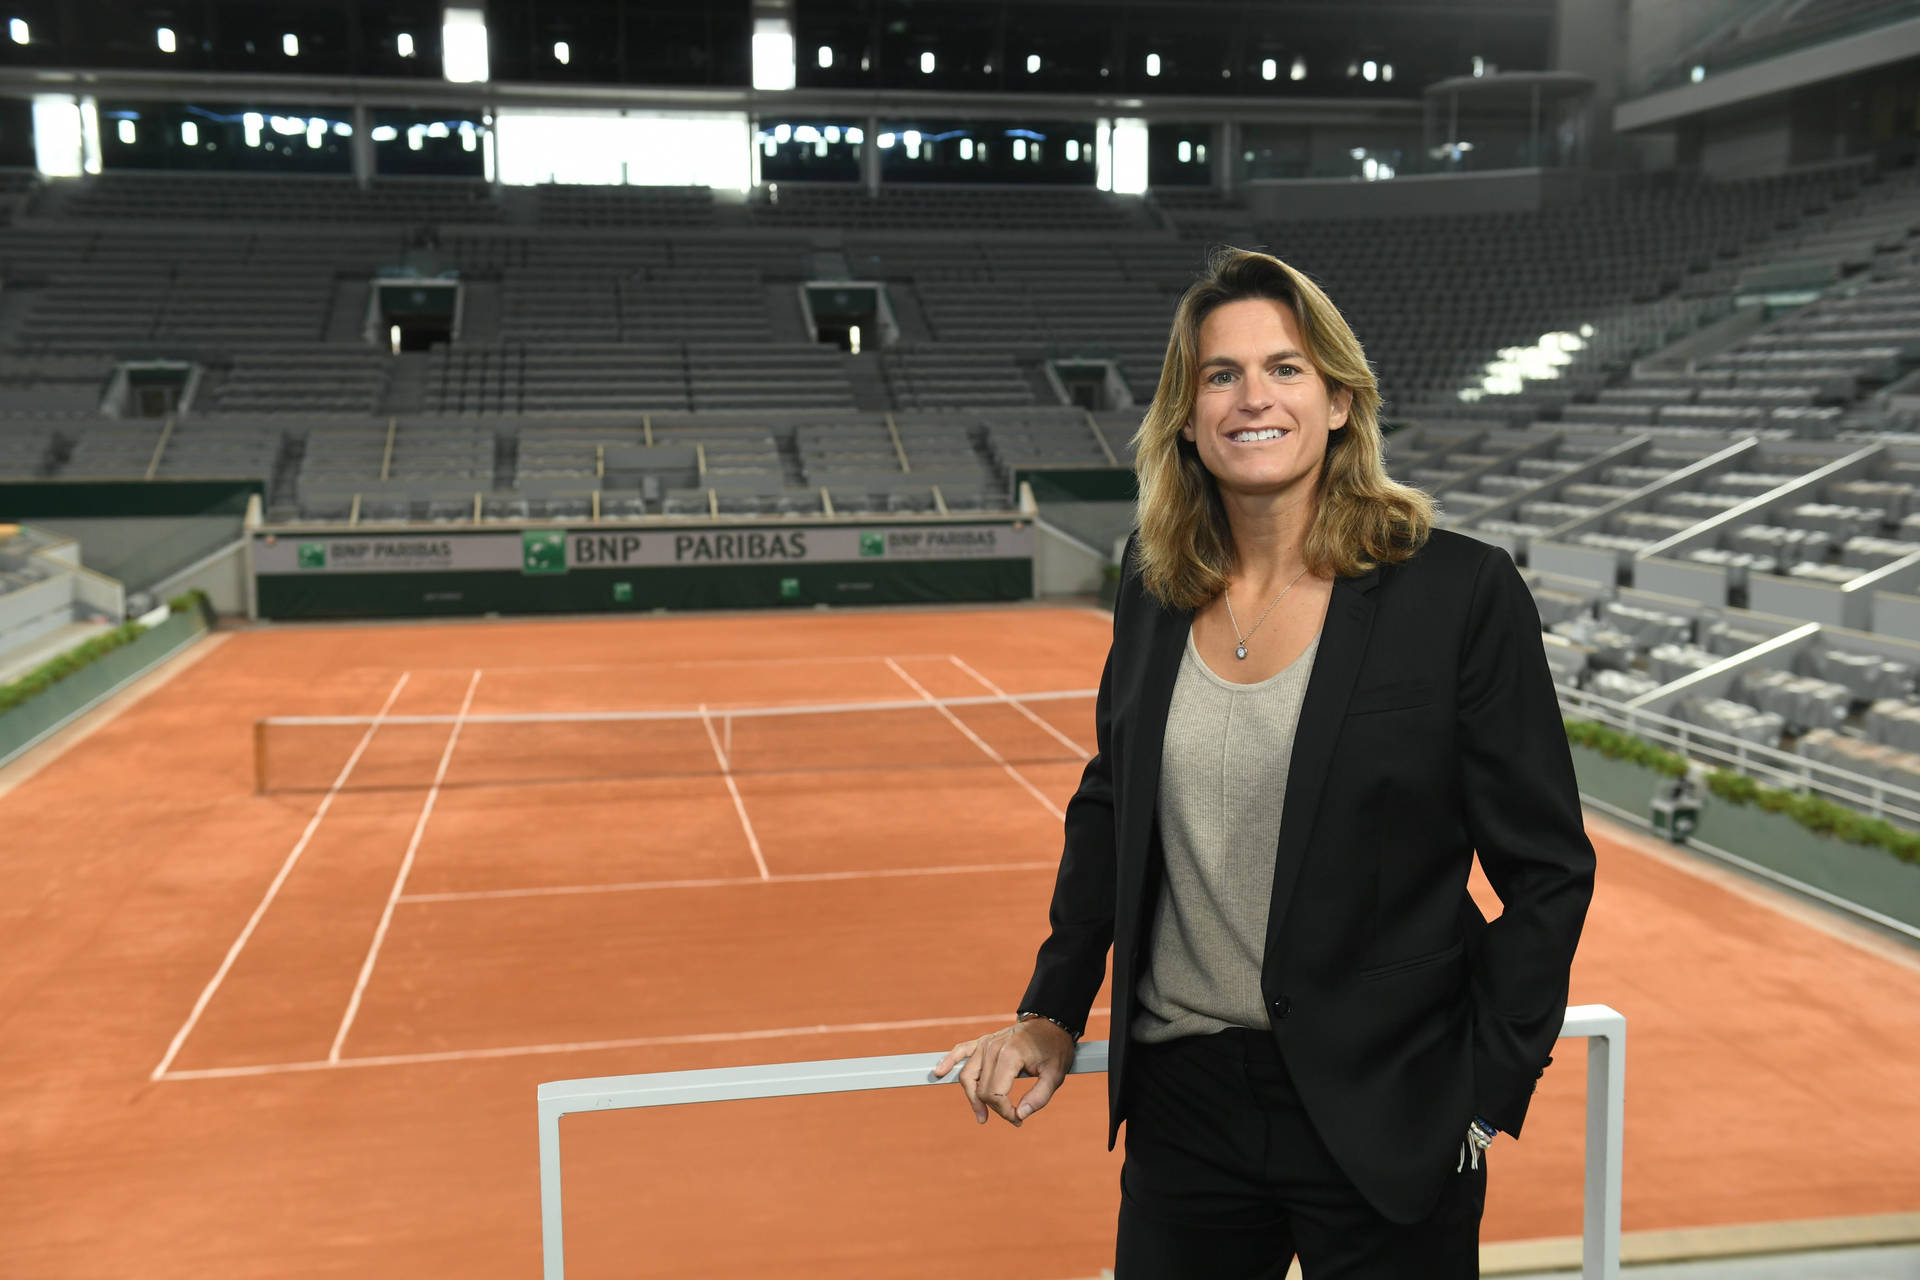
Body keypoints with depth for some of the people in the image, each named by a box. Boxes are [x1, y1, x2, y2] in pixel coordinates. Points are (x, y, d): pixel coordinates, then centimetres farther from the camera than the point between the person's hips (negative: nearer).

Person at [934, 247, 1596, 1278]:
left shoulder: (1462, 592, -10)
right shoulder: (1152, 586, 2)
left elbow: (1546, 872, -6)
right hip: (1181, 1100, 4)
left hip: (1382, 1121, -3)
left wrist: (1486, 1098, -8)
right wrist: (1051, 1014, 10)